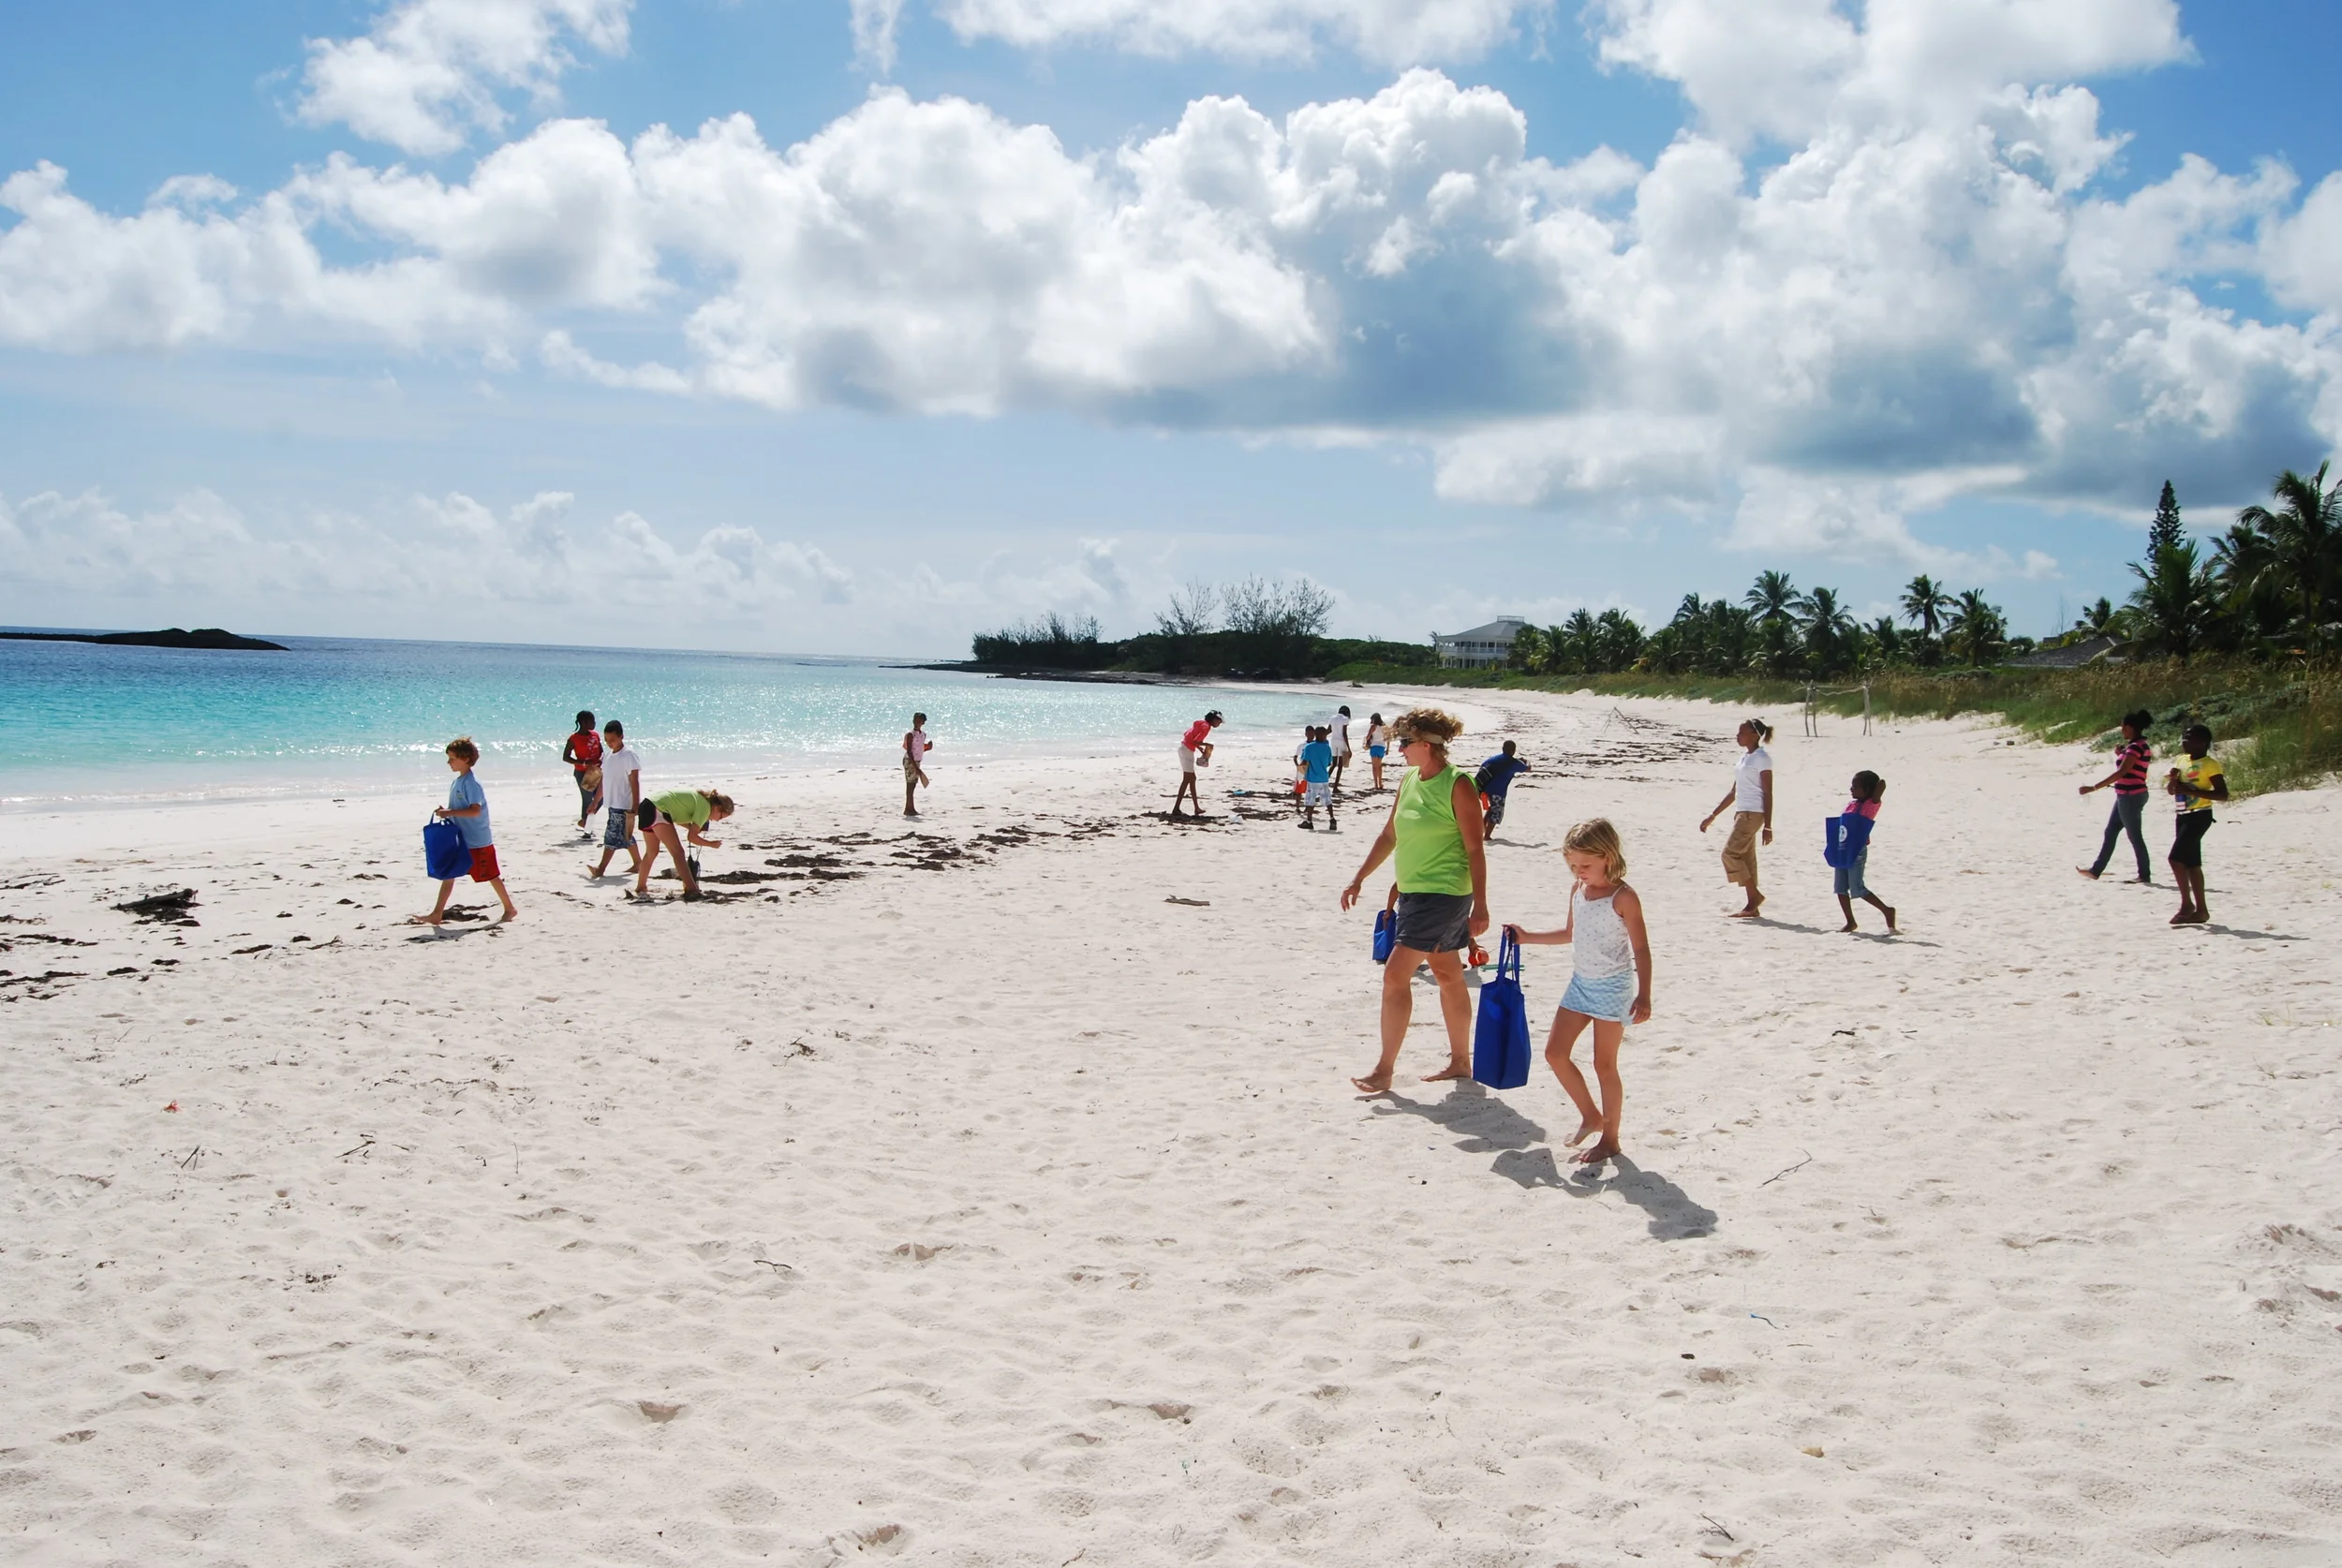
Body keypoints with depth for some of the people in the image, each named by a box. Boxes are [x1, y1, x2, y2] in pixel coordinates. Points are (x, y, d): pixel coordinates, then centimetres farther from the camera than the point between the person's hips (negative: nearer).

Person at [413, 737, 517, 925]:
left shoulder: (471, 783, -19)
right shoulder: (457, 783, 9)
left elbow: (475, 810, -27)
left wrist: (449, 812, -26)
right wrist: (445, 812, -1)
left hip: (478, 841, -9)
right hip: (459, 840, 9)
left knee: (491, 875, 3)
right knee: (448, 874, 6)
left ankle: (509, 908, 16)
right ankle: (437, 914, 9)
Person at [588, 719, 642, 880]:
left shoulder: (628, 755, -13)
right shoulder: (607, 754, 10)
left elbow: (635, 783, -15)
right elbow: (604, 780, 18)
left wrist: (634, 808, -18)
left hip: (623, 805, -8)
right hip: (612, 804, 8)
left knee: (613, 836, -10)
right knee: (625, 836, 15)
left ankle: (601, 868, -13)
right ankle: (638, 863, 24)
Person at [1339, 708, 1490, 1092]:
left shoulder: (1458, 786, -15)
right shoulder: (1408, 781, 9)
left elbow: (1475, 849, -14)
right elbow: (1389, 836, 17)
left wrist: (1480, 905, -16)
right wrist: (1359, 879, 15)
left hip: (1444, 895, -8)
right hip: (1414, 891, 8)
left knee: (1396, 975, -11)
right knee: (1448, 977, 17)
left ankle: (1384, 1070, -6)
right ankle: (1460, 1061, 28)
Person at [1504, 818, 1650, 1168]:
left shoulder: (1623, 897, -16)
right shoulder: (1578, 890, 5)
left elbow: (1641, 948, -15)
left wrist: (1643, 995, -22)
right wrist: (1527, 938, 16)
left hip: (1612, 987, -8)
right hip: (1581, 983, 8)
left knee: (1604, 1064, -1)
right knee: (1555, 1052, 6)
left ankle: (1610, 1138, 13)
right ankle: (1591, 1115, 23)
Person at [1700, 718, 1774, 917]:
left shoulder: (1762, 758, -9)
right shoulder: (1744, 757, 17)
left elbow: (1768, 793, -12)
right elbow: (1734, 791, 21)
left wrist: (1768, 826, -16)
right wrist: (1713, 815, 21)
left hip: (1753, 814, -9)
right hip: (1742, 813, 9)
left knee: (1730, 852, -12)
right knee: (1746, 858, 7)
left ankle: (1755, 895, -5)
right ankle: (1752, 906, 9)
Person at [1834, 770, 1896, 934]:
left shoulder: (1871, 804, -9)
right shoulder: (1851, 804, 12)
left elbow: (1882, 783, -20)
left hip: (1857, 851, -8)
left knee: (1857, 889, -9)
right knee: (1840, 888, 9)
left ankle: (1887, 910, 3)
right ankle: (1850, 922, 17)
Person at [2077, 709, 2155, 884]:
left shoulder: (2136, 746, -18)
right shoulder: (2138, 746, 13)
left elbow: (2121, 773, -25)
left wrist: (2093, 788, -25)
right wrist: (2121, 755, 6)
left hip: (2130, 796, -11)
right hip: (2127, 796, 11)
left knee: (2134, 836, -2)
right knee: (2110, 832, 13)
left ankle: (2145, 875, 5)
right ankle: (2096, 870, 18)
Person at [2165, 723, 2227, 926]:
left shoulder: (2210, 764, -11)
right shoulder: (2183, 761, 13)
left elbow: (2223, 794, -18)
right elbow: (2171, 790, 20)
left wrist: (2190, 790, -25)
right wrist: (2173, 779, -3)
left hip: (2199, 816, -9)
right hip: (2183, 816, 9)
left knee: (2176, 858, -15)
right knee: (2191, 863, 10)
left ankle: (2187, 903, -4)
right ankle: (2200, 910, 15)